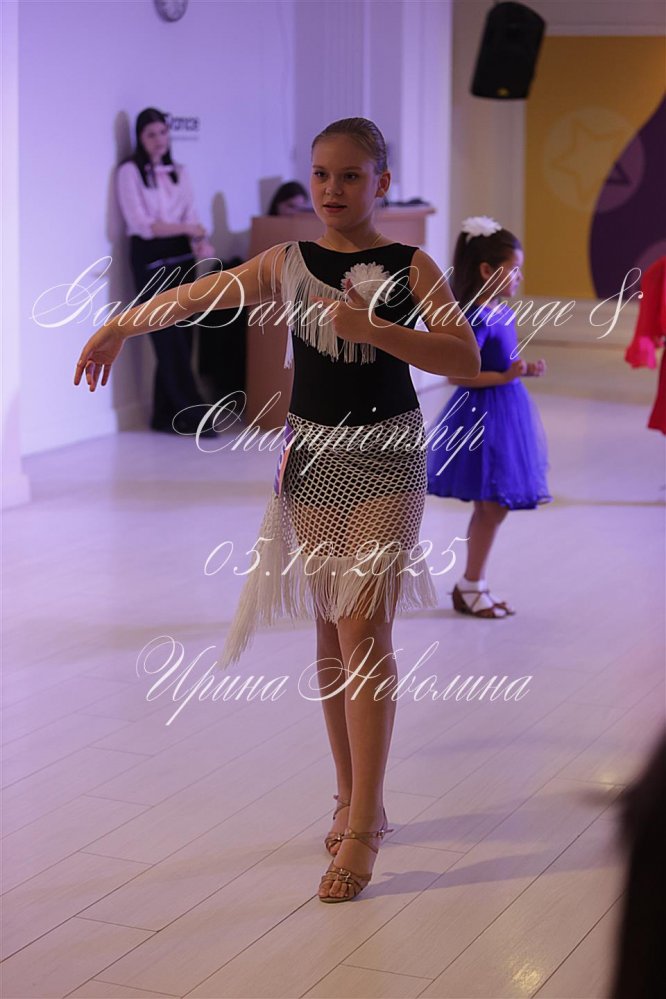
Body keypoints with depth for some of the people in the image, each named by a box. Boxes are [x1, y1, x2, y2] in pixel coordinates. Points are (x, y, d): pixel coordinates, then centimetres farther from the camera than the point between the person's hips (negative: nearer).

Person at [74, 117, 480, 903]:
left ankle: (363, 824, -10)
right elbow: (196, 295, 15)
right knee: (331, 632, 10)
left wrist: (372, 328, -24)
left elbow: (464, 357, -15)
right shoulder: (288, 264, 4)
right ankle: (353, 798, 24)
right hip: (311, 454, 4)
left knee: (363, 626, -13)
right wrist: (118, 327, 25)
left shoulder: (409, 268, -4)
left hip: (385, 458, -3)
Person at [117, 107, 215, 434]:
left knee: (179, 338, 3)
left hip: (181, 257, 6)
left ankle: (166, 416, 10)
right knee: (171, 339, -8)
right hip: (150, 258, -6)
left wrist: (201, 242, -15)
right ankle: (193, 415, -7)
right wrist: (186, 228, -14)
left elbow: (191, 217, 5)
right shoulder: (130, 172, -3)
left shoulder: (179, 172, 14)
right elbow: (142, 224, -11)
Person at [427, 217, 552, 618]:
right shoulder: (476, 318, -18)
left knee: (492, 506, 14)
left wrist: (525, 370, 5)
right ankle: (470, 587, 11)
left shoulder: (502, 312, 8)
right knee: (492, 506, -2)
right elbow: (456, 374, -21)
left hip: (506, 410, 9)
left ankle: (474, 585, 23)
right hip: (484, 414, -9)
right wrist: (505, 376, -24)